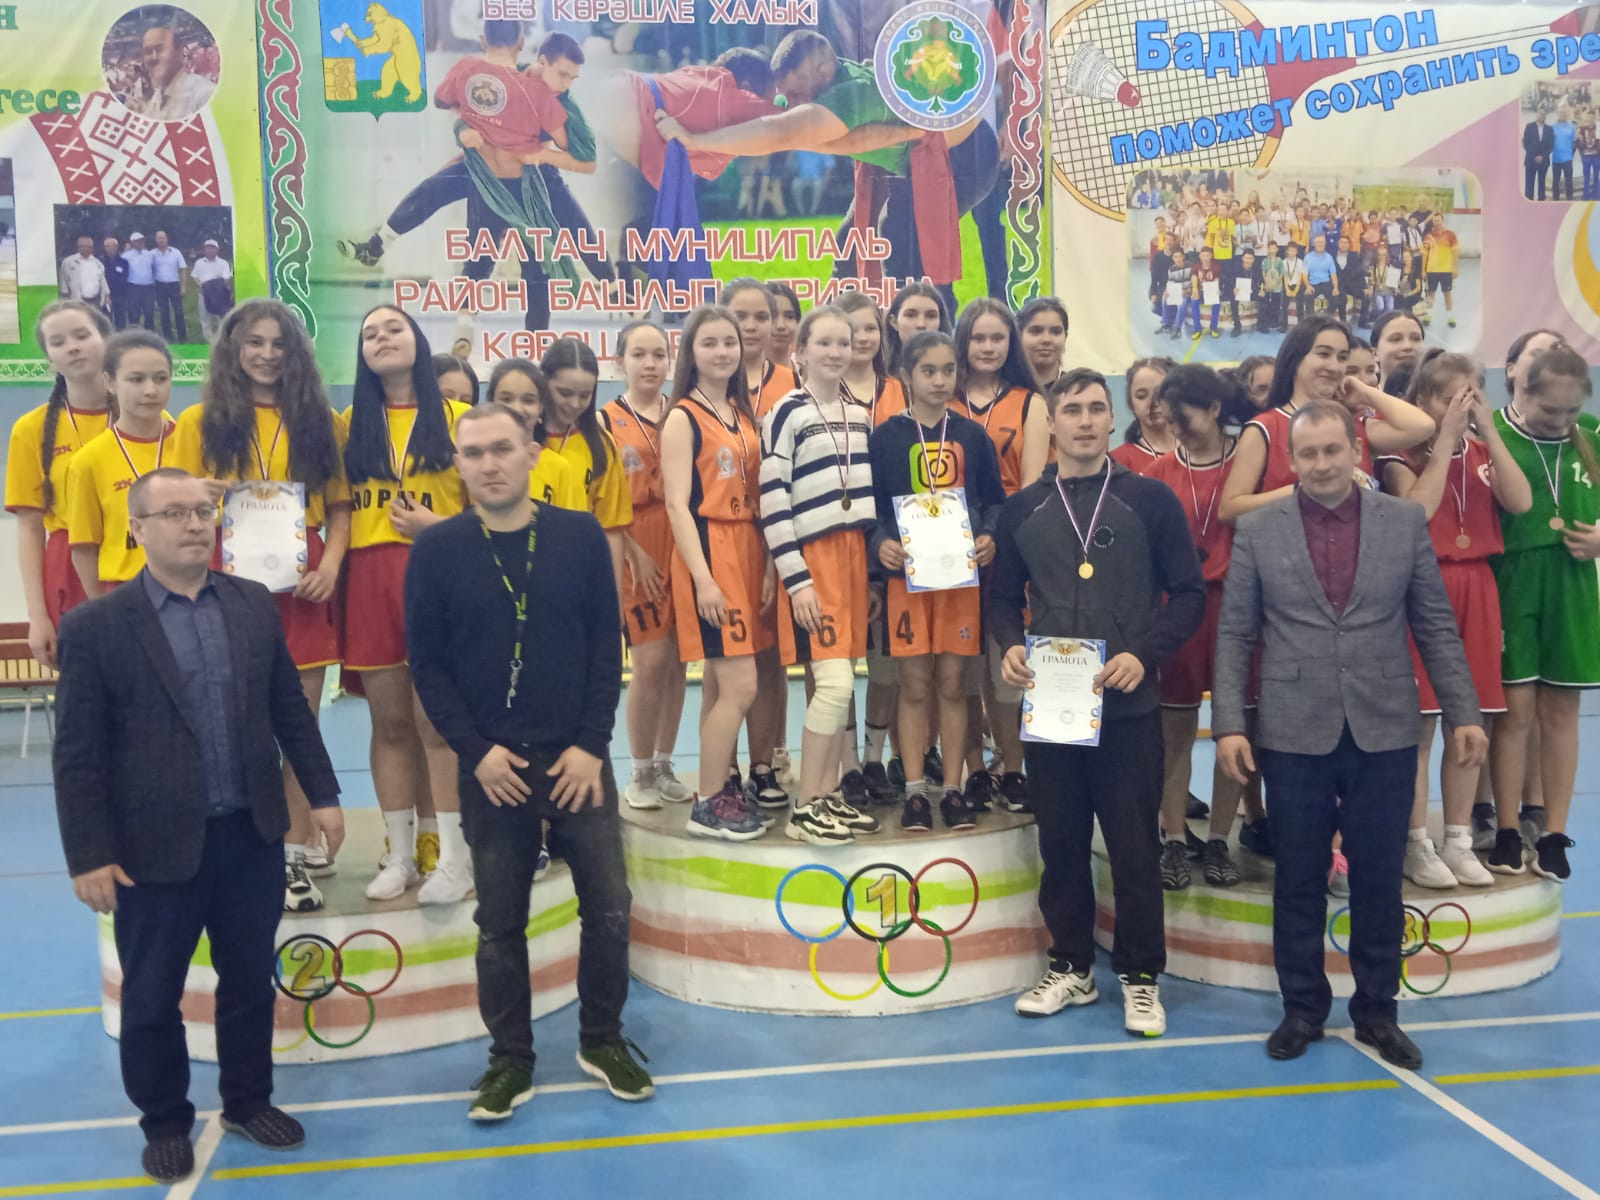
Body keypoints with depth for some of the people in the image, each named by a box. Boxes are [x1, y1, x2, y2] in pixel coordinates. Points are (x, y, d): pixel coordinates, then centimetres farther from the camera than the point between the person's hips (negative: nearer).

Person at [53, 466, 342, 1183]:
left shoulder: (254, 604, 3)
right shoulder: (95, 626, -9)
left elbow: (290, 709, 9)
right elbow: (78, 755, -9)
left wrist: (322, 794, 7)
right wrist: (89, 855, -11)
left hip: (253, 834, 3)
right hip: (155, 847, -3)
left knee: (250, 981, 16)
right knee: (151, 997, 12)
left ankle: (248, 1102, 35)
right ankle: (165, 1123, 32)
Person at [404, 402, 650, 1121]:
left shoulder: (580, 536, -1)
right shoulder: (436, 551, -2)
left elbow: (606, 645, 0)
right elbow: (427, 664, -1)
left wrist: (591, 745, -8)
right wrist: (476, 752, -10)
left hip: (578, 762, 1)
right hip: (491, 769, 0)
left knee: (608, 908, 6)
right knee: (499, 921, 9)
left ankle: (602, 1042, 26)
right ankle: (510, 1060, 25)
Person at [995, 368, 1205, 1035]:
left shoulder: (1149, 500, 3)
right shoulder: (1022, 510, 9)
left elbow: (1188, 593, 1)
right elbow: (1005, 598, 14)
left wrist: (1144, 655, -13)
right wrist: (1011, 646, -7)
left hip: (1128, 704, -2)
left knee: (1134, 845, 3)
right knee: (1060, 842, 11)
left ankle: (1140, 977, 18)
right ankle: (1071, 967, 25)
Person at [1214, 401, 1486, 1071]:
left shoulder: (1405, 521, 3)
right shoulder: (1257, 529, 0)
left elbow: (1435, 625, 5)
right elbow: (1234, 635, 0)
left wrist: (1462, 712, 0)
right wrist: (1228, 724, -7)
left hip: (1385, 733, 1)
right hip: (1295, 734, -1)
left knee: (1379, 881, 9)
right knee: (1299, 882, 8)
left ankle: (1377, 1011, 24)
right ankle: (1302, 1008, 23)